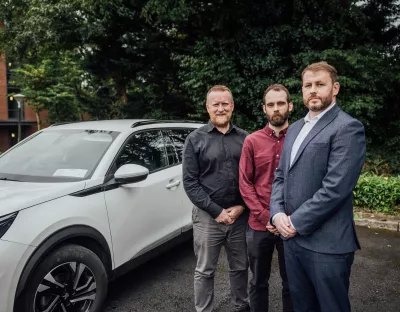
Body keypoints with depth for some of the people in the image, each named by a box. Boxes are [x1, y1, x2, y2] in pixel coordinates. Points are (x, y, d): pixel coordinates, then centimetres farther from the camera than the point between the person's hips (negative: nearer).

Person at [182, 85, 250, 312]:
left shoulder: (245, 138, 4)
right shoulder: (195, 139, -2)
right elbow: (190, 182, -6)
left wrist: (242, 206, -8)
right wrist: (217, 211, -11)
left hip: (240, 216, 2)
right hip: (208, 217, -2)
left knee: (240, 267, 17)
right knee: (205, 271, 10)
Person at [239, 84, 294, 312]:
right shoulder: (252, 141, 1)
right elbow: (245, 183, -1)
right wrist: (266, 217, -10)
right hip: (259, 225, 1)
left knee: (292, 282, 14)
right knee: (259, 282, 16)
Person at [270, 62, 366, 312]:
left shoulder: (348, 127, -11)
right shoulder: (295, 128, 14)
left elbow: (335, 188, -20)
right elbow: (281, 176, 13)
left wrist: (296, 222, -15)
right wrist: (278, 213, -3)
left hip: (326, 243, -7)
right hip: (292, 237, 7)